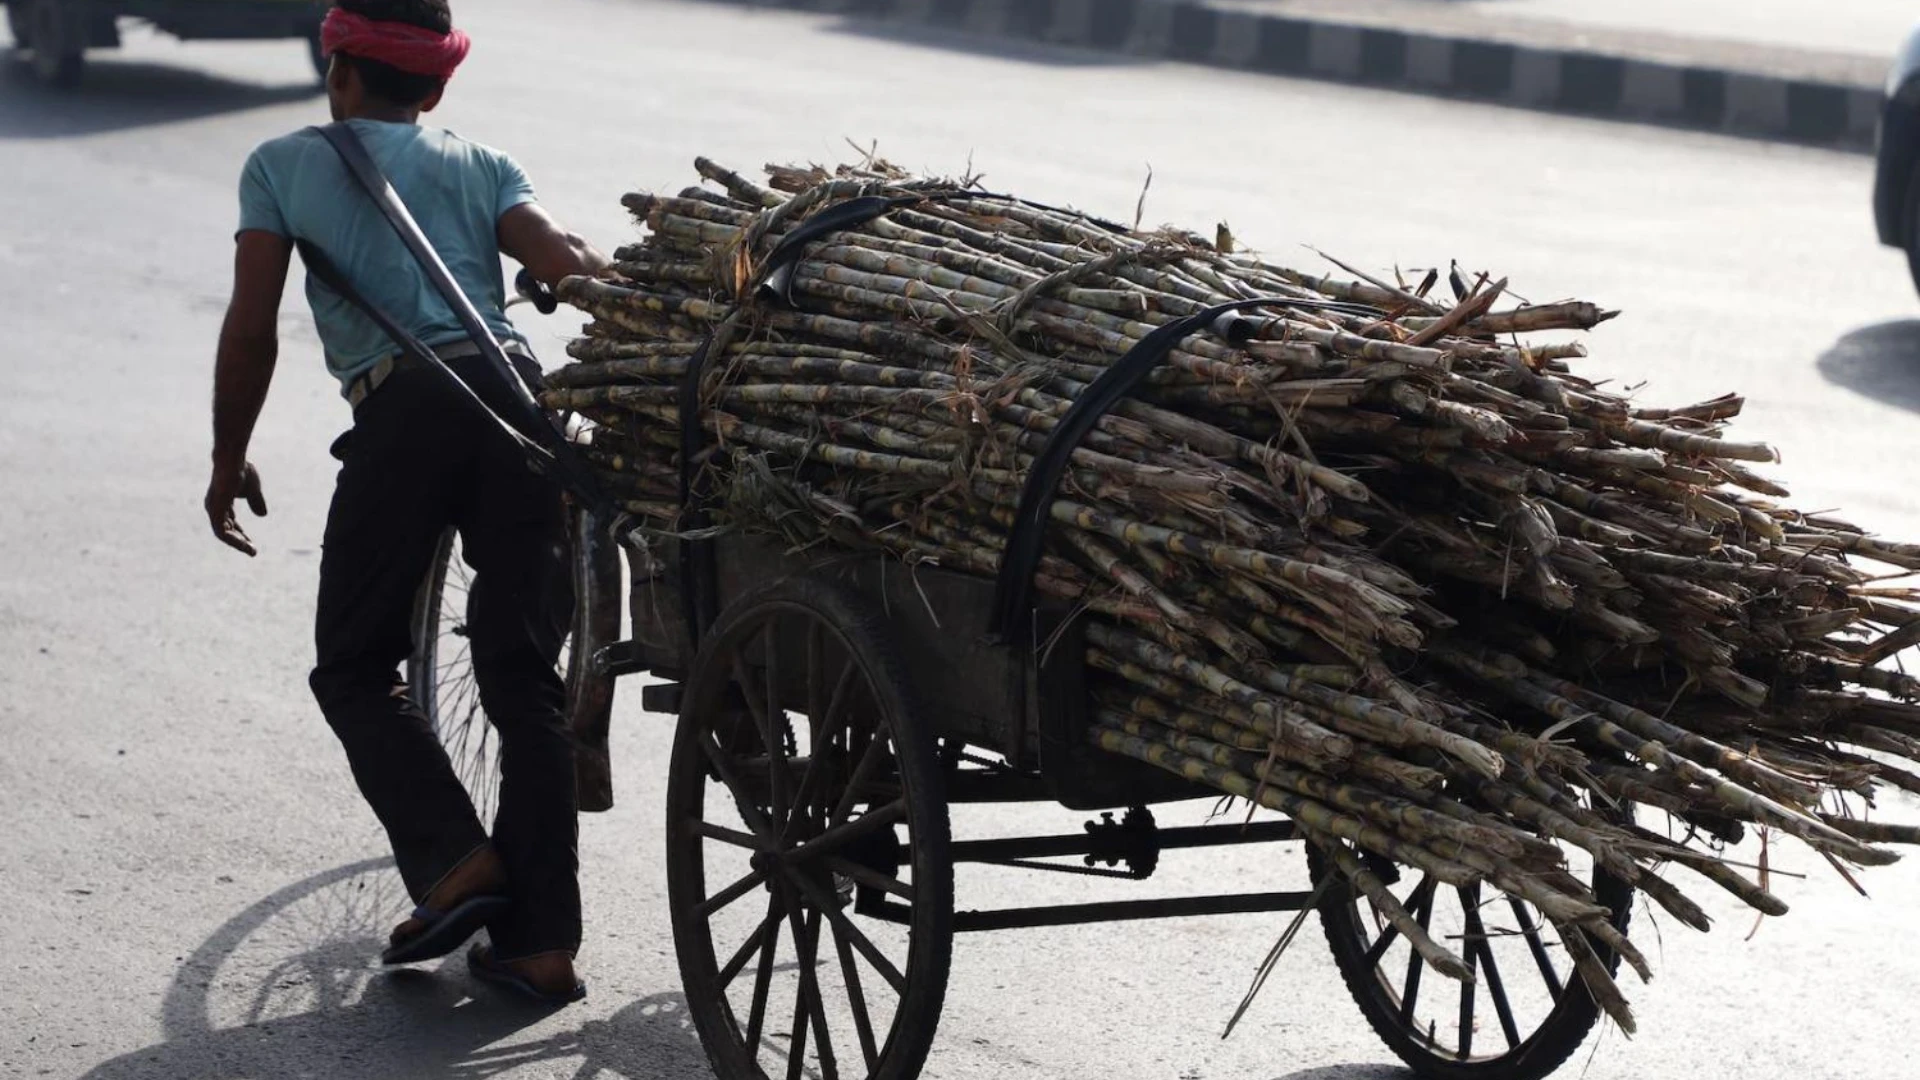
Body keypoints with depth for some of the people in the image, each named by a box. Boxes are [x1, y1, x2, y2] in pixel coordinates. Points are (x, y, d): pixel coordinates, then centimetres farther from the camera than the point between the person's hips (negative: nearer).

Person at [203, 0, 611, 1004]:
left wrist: (229, 459, 18)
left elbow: (252, 327, 10)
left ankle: (453, 861, -8)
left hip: (401, 409, -3)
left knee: (354, 667, 11)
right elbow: (567, 261, 3)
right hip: (516, 393, 3)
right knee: (526, 676, 5)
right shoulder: (481, 165, 22)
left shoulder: (284, 165, 17)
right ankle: (539, 940, 3)